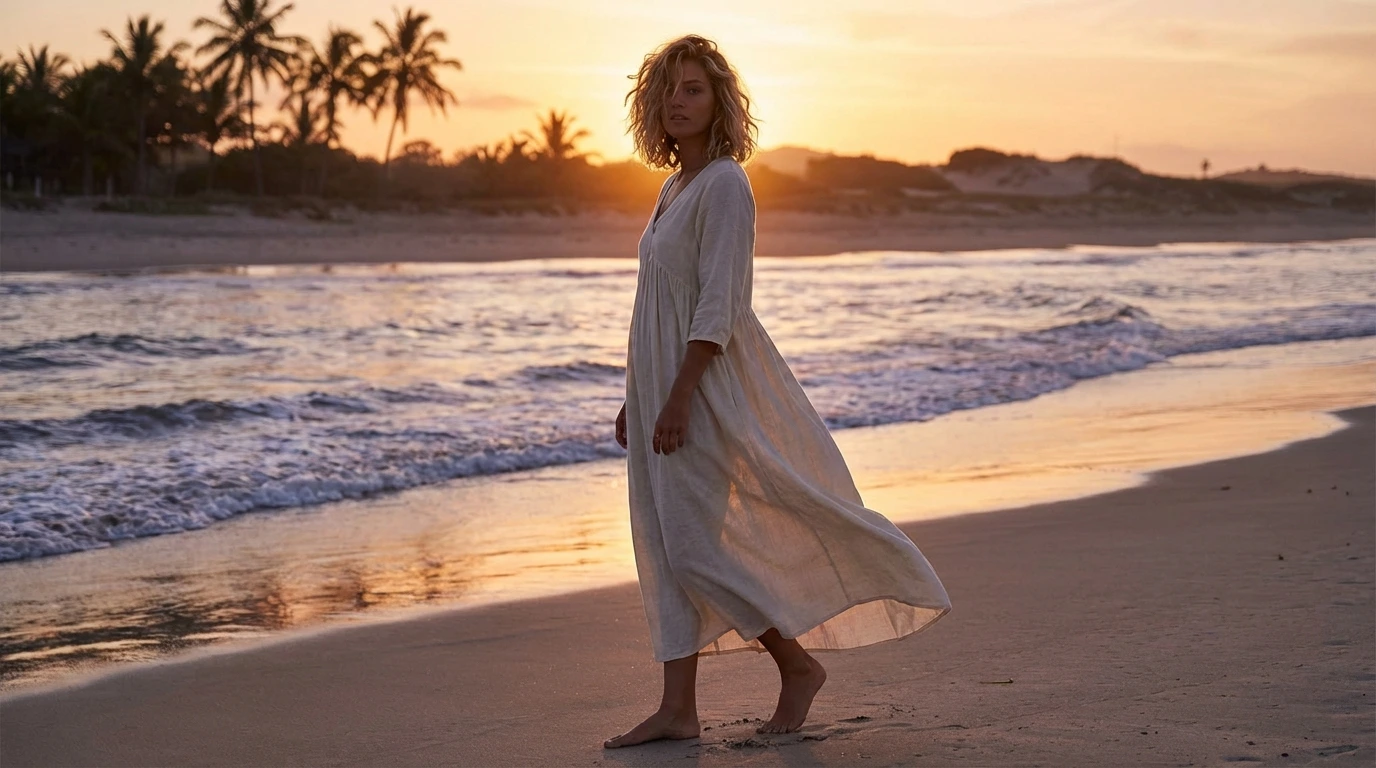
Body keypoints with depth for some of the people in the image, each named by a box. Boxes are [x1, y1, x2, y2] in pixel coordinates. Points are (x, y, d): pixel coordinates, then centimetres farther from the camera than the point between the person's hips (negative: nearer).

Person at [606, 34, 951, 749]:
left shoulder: (724, 185, -12)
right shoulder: (672, 188, 15)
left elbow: (717, 304, -19)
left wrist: (679, 397, -24)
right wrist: (636, 397, 18)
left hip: (708, 383, -9)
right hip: (662, 382, 9)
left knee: (693, 544, -10)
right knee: (667, 545, 6)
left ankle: (798, 663, 6)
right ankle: (678, 708, 9)